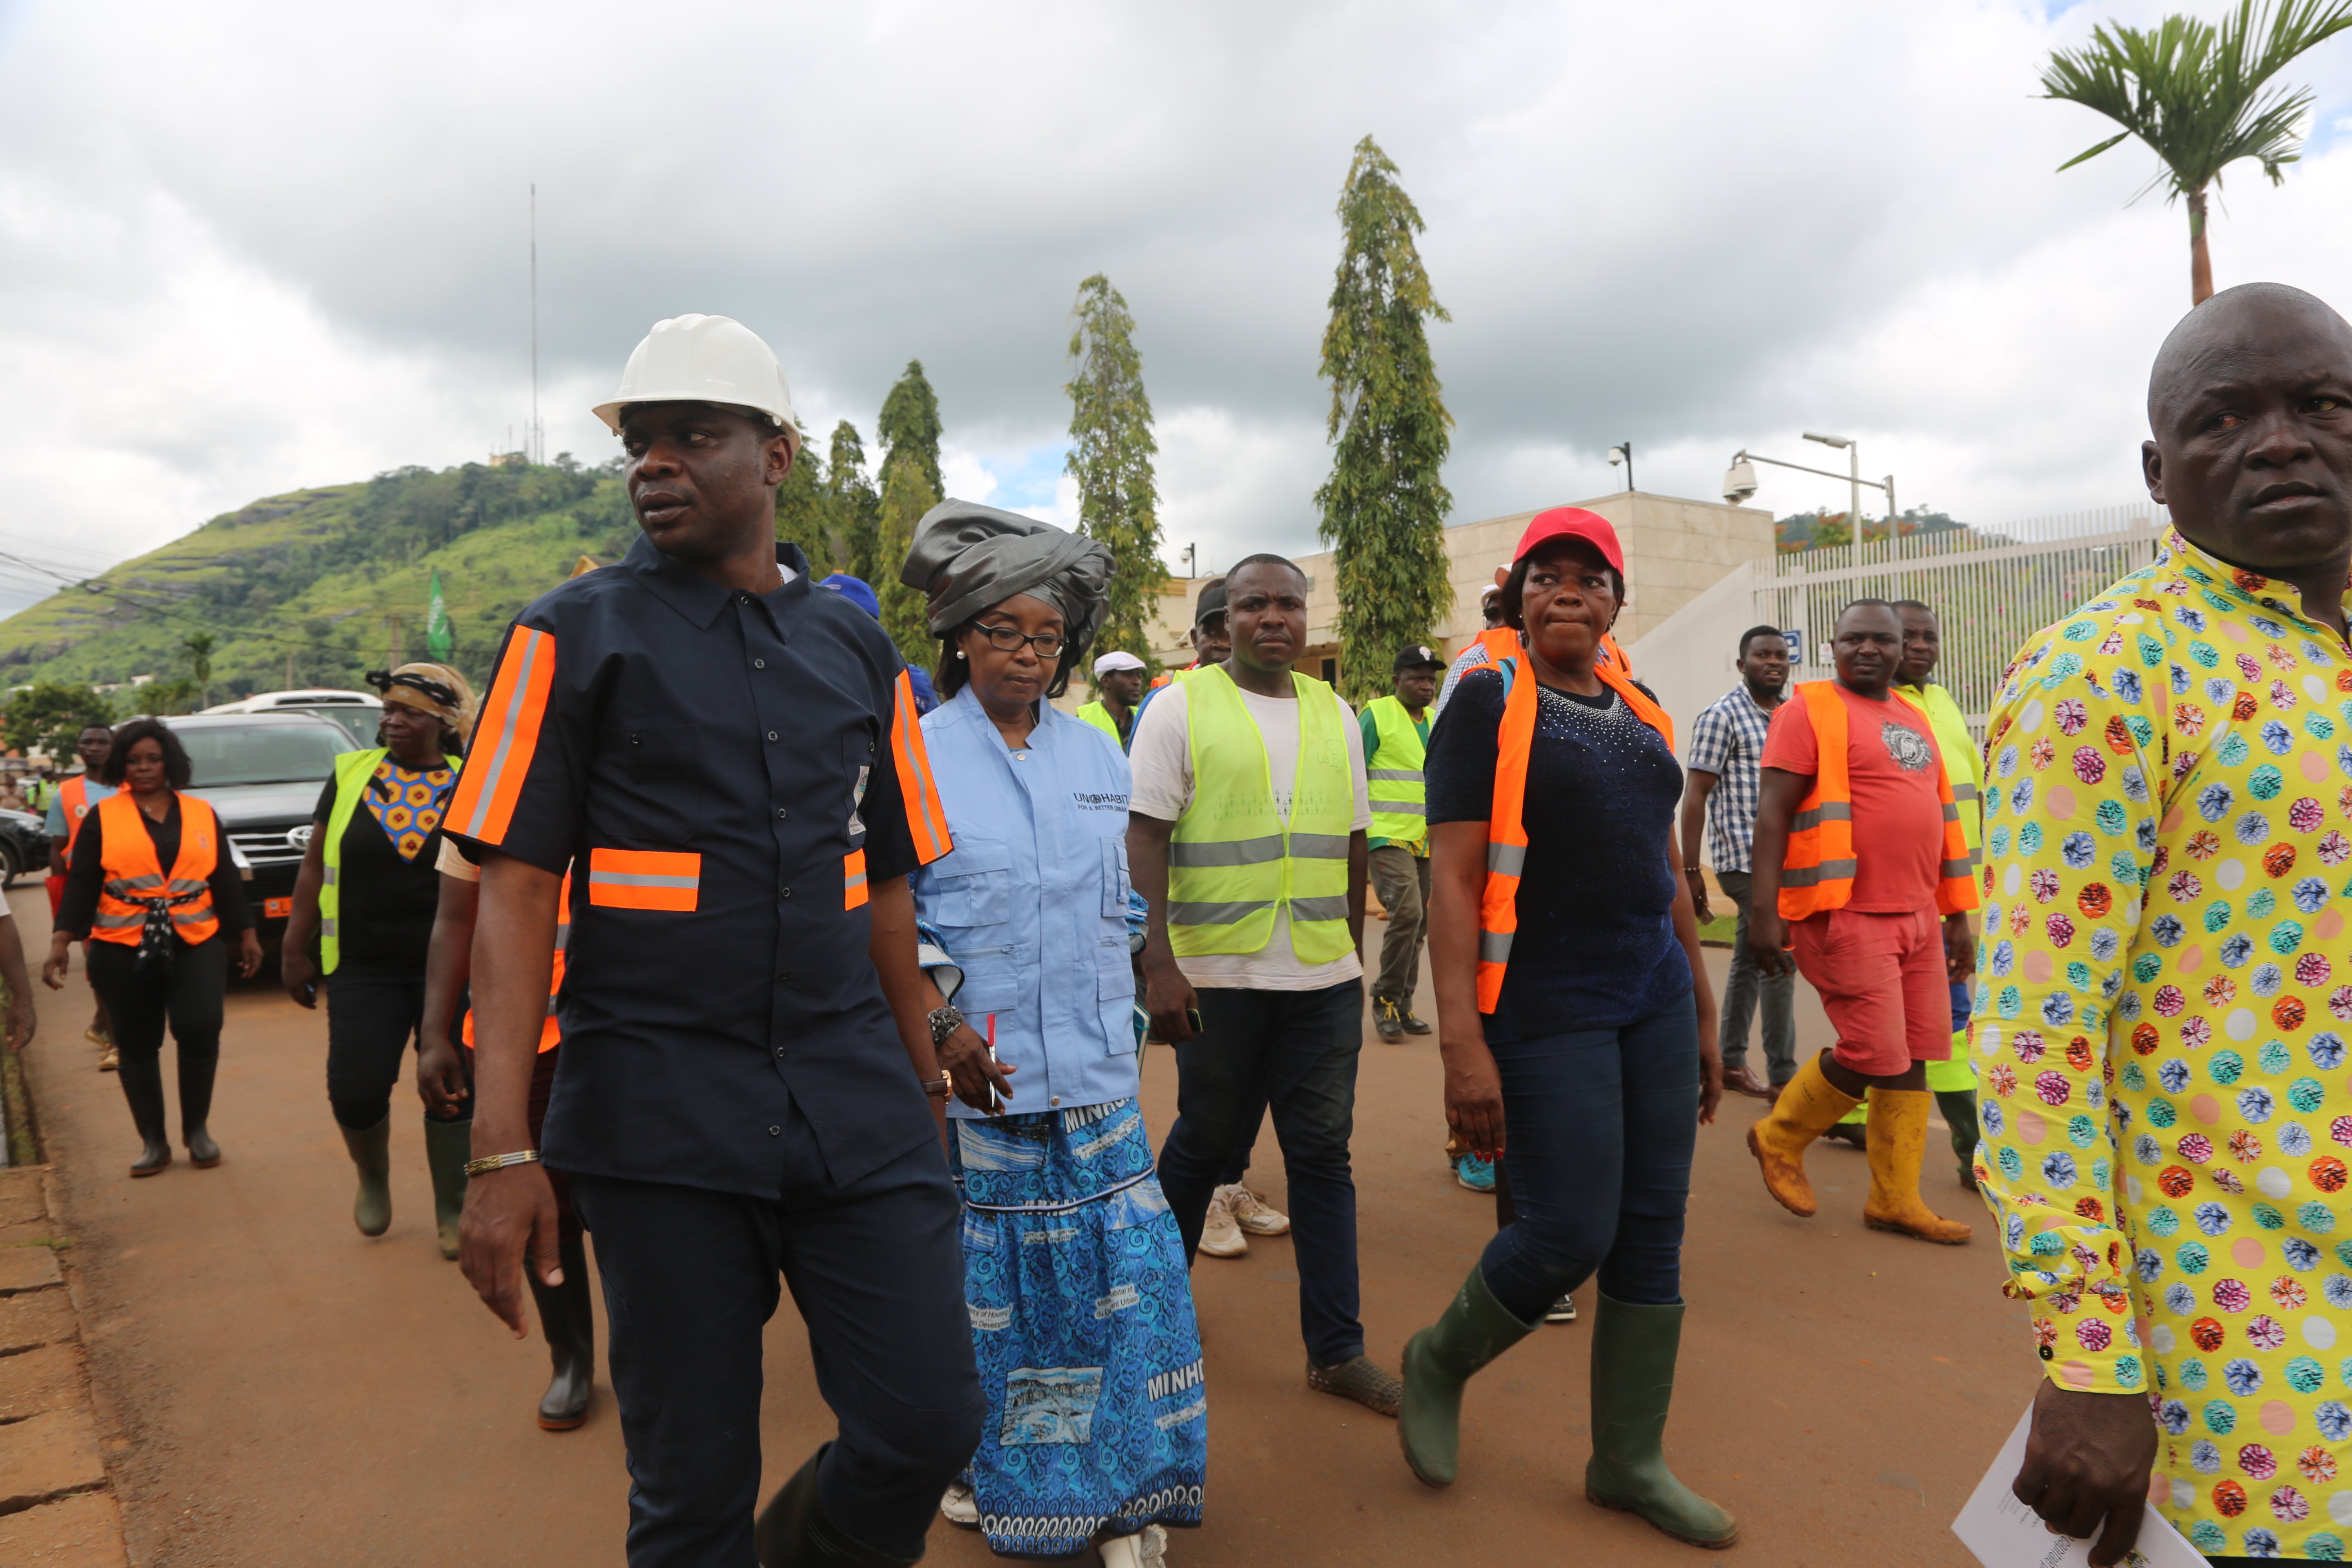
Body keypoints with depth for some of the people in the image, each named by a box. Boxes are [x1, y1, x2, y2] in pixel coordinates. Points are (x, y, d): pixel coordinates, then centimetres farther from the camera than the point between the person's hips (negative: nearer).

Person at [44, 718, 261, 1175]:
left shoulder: (201, 814, 10)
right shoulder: (103, 818, 5)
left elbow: (226, 880, 13)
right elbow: (81, 885, 2)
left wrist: (246, 935, 13)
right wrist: (62, 941, -8)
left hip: (196, 945, 0)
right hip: (124, 950, 0)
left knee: (201, 1030, -13)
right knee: (137, 1047, 7)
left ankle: (197, 1129, 6)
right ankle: (153, 1142, 18)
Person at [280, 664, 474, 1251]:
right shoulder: (351, 775, 6)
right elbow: (314, 865, 10)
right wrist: (294, 949, 7)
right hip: (363, 971, 2)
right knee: (354, 1092, -1)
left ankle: (452, 1211, 19)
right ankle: (372, 1175, 31)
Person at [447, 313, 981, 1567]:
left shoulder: (856, 647, 10)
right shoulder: (576, 637, 2)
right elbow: (514, 888, -4)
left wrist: (923, 1086, 14)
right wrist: (502, 1154, -11)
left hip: (856, 1106, 3)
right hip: (661, 1118, -2)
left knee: (926, 1428, 2)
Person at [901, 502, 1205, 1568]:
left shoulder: (1098, 758, 9)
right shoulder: (916, 758, -5)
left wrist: (1119, 1032, 13)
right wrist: (941, 1030, -15)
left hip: (1091, 1077, 4)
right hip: (968, 1079, -3)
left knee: (1127, 1273, 3)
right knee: (978, 1281, 9)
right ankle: (977, 1471, 33)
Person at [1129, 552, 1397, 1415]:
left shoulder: (1335, 713, 11)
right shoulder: (1182, 706, -3)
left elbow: (1352, 844, 16)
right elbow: (1144, 839, -8)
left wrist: (1354, 950, 16)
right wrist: (1159, 963, -16)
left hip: (1324, 980, 4)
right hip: (1218, 977, -3)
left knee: (1323, 1155, 7)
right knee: (1204, 1143, 11)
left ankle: (1336, 1350, 18)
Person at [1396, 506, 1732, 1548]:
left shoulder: (1640, 713, 12)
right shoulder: (1489, 700, -7)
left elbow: (1666, 871, 18)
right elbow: (1452, 877, -14)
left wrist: (1703, 1013, 17)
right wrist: (1462, 1043, -20)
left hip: (1655, 1001, 7)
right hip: (1546, 1010, -6)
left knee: (1652, 1236, 10)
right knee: (1569, 1236, -5)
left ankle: (1630, 1462, 27)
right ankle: (1438, 1364, 24)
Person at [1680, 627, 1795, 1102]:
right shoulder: (1723, 716, -7)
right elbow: (1695, 795, -10)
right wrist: (1689, 871, -15)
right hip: (1745, 859, -7)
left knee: (1748, 962, 13)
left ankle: (1731, 1062, 22)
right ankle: (1784, 1076, -2)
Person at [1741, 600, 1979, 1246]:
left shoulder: (1914, 719, 17)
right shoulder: (1810, 710, -5)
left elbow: (1940, 816, 21)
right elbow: (1772, 811, -11)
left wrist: (1958, 915, 18)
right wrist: (1764, 911, -18)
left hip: (1916, 918, 7)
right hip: (1847, 915, -7)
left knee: (1916, 1058, 7)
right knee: (1873, 1056, -7)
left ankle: (1896, 1198, 19)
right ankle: (1779, 1139, 17)